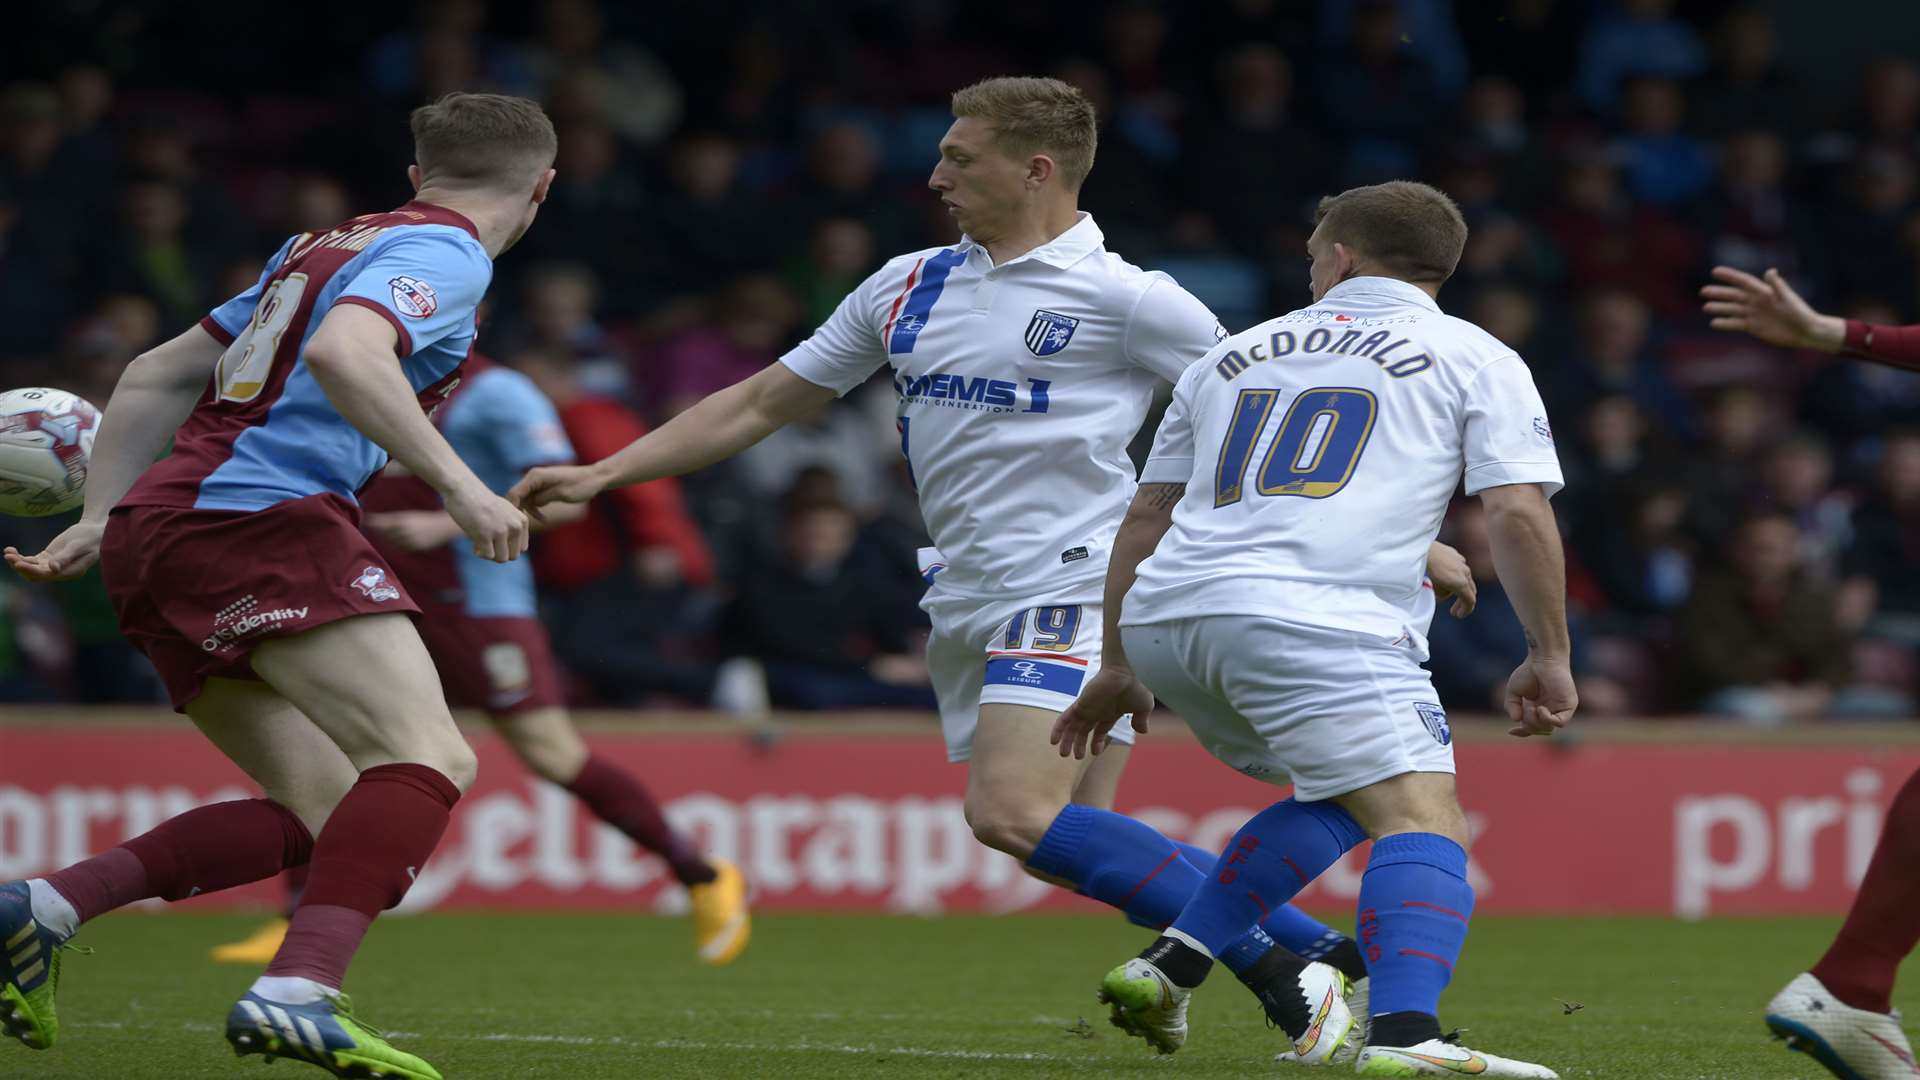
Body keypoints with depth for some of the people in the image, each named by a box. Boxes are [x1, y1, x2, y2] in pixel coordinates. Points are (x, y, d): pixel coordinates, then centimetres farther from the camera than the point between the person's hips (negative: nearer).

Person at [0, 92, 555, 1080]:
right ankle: (301, 989, -39)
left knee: (332, 812, 7)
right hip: (259, 517, -9)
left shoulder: (327, 246, 26)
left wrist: (100, 520, 29)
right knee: (427, 757, -19)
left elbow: (155, 377, 28)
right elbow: (343, 352, -23)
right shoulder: (442, 254, -1)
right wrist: (458, 485, -23)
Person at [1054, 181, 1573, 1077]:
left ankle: (1168, 966, 13)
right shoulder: (1474, 358, 15)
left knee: (1337, 798, 25)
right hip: (1321, 621, -6)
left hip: (1164, 616, 6)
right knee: (1423, 819, -13)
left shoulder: (1235, 355, 28)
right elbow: (1519, 514, 3)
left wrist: (1119, 666, 36)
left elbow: (1146, 516, 30)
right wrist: (1548, 657, 11)